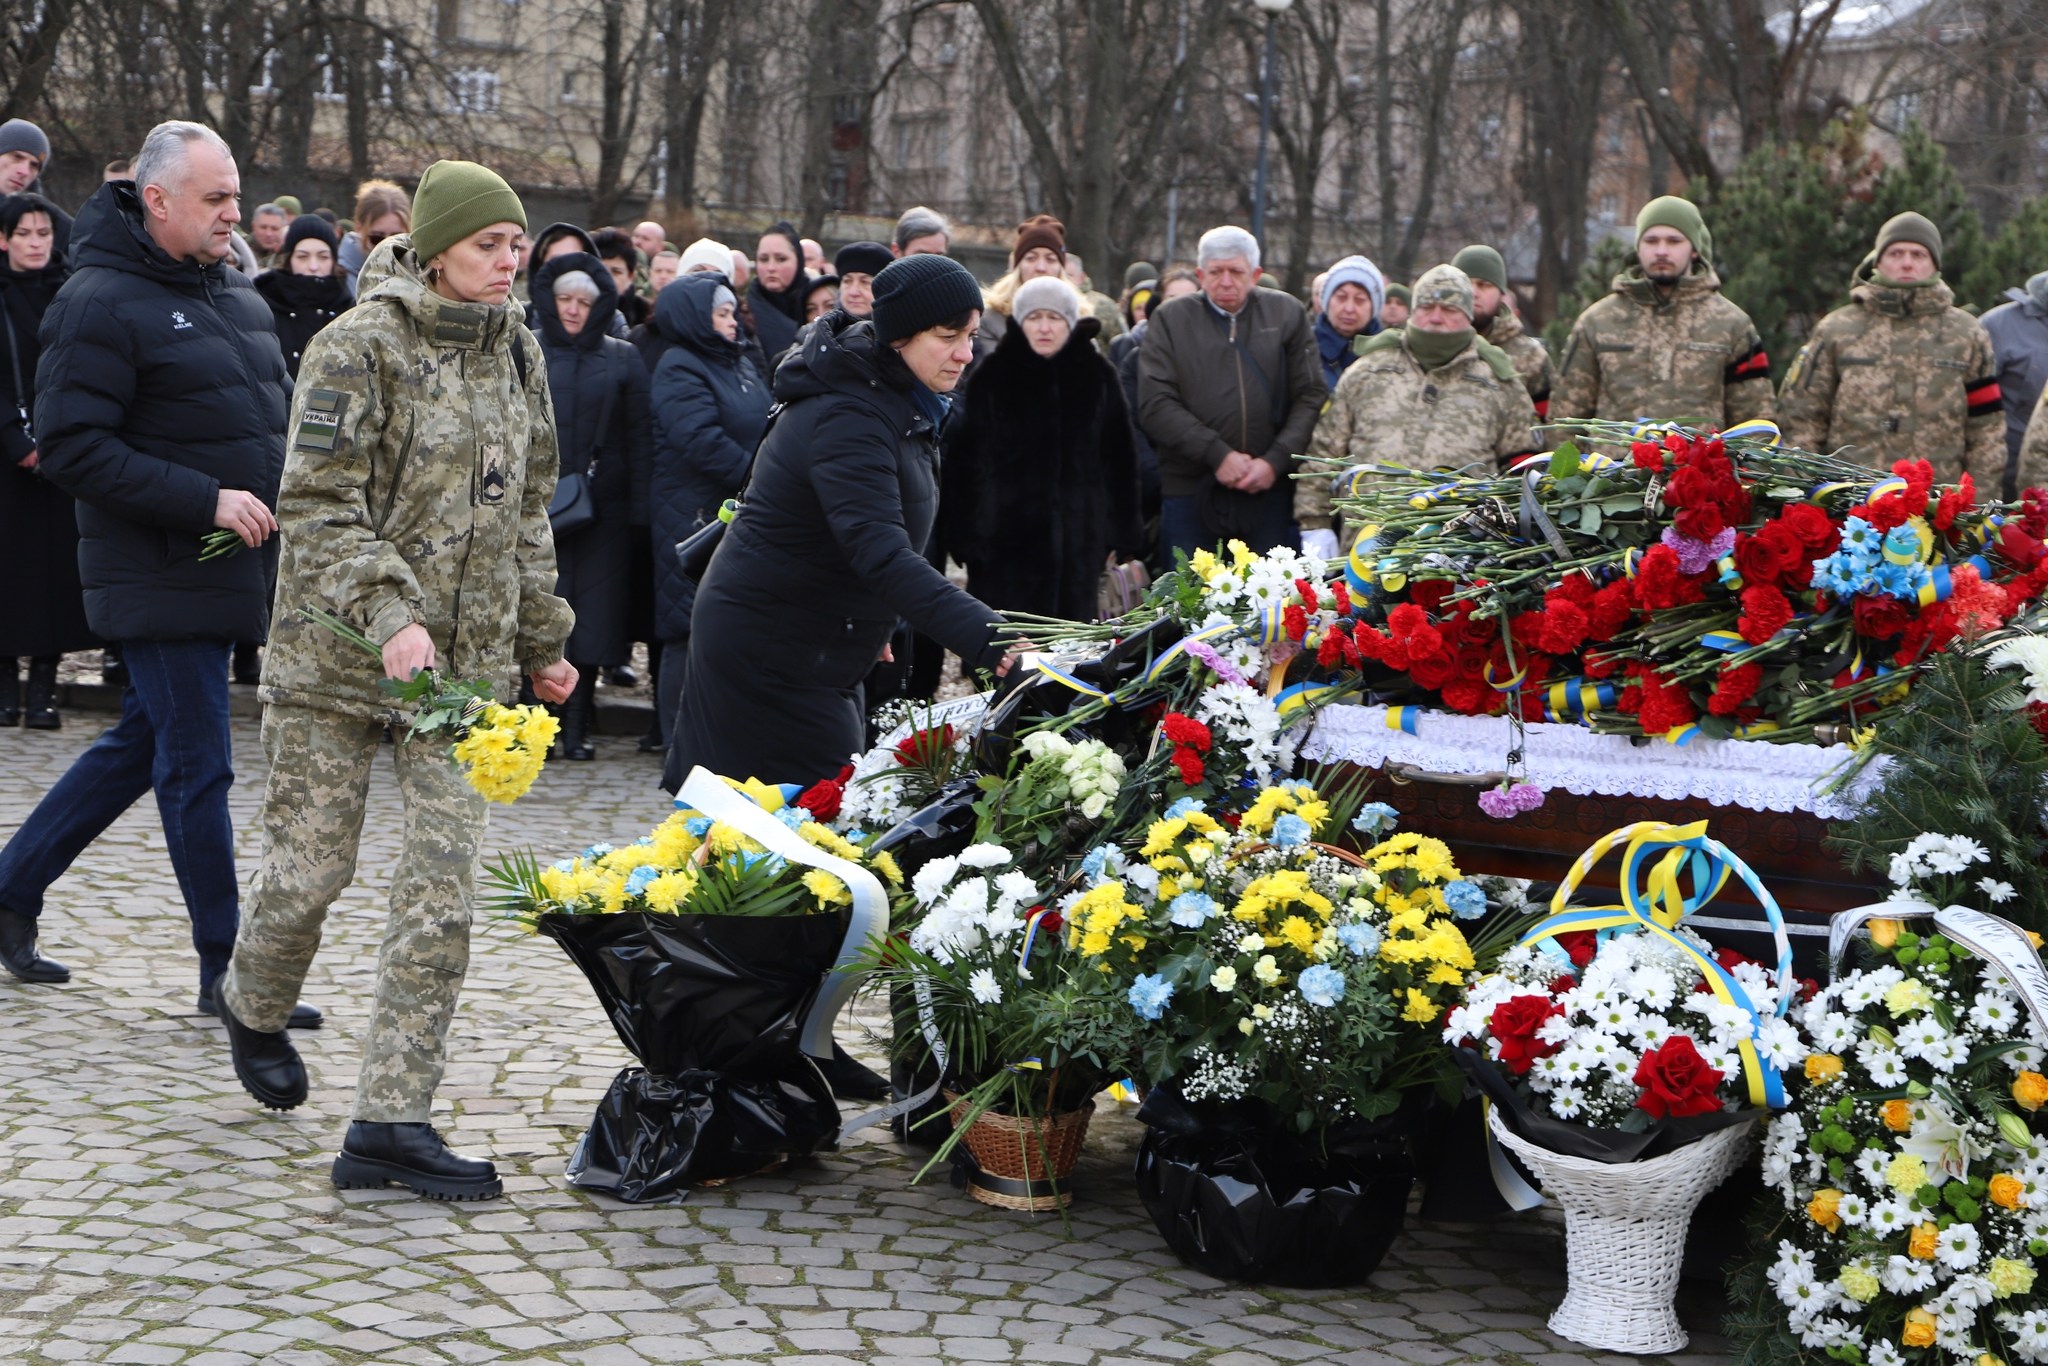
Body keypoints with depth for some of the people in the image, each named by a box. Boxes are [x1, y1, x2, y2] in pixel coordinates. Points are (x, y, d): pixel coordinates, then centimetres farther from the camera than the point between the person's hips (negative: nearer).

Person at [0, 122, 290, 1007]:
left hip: (233, 568, 8)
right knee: (197, 768, -3)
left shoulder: (236, 295, 14)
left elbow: (273, 411, 26)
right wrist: (207, 500, -22)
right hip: (161, 577, -8)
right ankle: (226, 969, 5)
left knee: (142, 744, 16)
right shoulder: (100, 302, -13)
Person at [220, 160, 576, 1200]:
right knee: (311, 867, 4)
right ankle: (254, 1006, 38)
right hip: (339, 649, -5)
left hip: (468, 657, 5)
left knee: (443, 889, -5)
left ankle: (391, 1122, -1)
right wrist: (389, 614, -25)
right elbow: (318, 504, -14)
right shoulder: (360, 345, -9)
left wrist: (540, 640, 20)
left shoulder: (514, 351, 11)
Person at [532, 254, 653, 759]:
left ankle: (577, 726, 7)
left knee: (591, 616, 0)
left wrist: (638, 510, -2)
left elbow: (640, 438, 6)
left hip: (601, 508, 1)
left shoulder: (623, 359, 9)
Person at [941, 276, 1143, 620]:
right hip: (1005, 539, -2)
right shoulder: (994, 375, 2)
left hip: (1078, 539, 2)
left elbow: (1119, 459, 8)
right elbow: (963, 457, 0)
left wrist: (1123, 536, 4)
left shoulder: (1097, 376, 6)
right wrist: (964, 534, -6)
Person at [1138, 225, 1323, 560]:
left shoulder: (1288, 315, 10)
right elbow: (1155, 405, -2)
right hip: (1190, 491, -1)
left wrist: (1276, 461, -8)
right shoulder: (1170, 319, 7)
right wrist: (1217, 454, -11)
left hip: (1270, 492, 1)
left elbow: (1311, 397, 6)